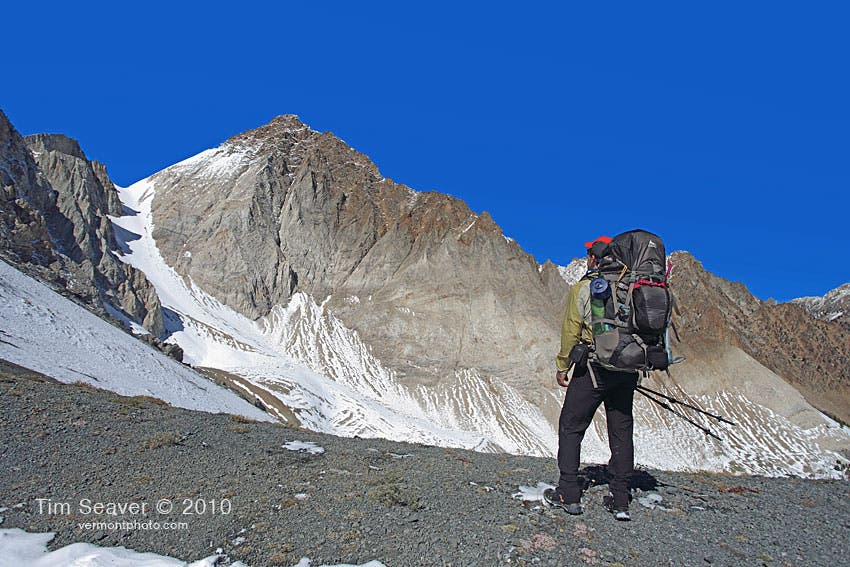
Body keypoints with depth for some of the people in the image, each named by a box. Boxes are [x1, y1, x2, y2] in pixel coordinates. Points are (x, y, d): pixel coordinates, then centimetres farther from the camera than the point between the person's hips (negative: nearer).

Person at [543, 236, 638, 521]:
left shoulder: (583, 288, -5)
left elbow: (571, 331, -7)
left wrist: (562, 366, 2)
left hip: (594, 368, -4)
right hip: (627, 370, 5)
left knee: (570, 428, 6)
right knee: (622, 432, 9)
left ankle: (569, 495, 6)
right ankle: (620, 501, 12)